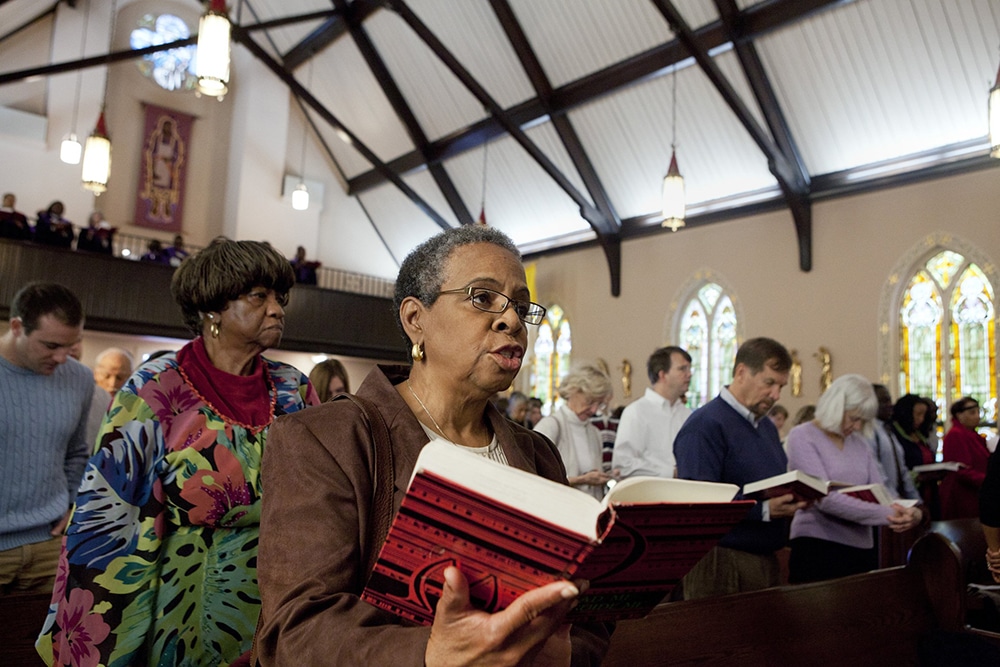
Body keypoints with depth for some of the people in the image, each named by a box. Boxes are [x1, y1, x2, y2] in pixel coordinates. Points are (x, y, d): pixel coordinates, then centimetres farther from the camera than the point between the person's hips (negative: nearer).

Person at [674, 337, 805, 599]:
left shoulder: (767, 426, 16)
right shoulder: (704, 425, -15)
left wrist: (797, 497, 1)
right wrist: (764, 510, -26)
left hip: (767, 559, 9)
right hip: (721, 563, -8)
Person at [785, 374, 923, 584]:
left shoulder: (858, 443, 13)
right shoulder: (802, 437, -9)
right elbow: (824, 498, -19)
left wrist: (911, 513, -14)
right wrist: (886, 514, -25)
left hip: (862, 548, 7)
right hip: (817, 546, -6)